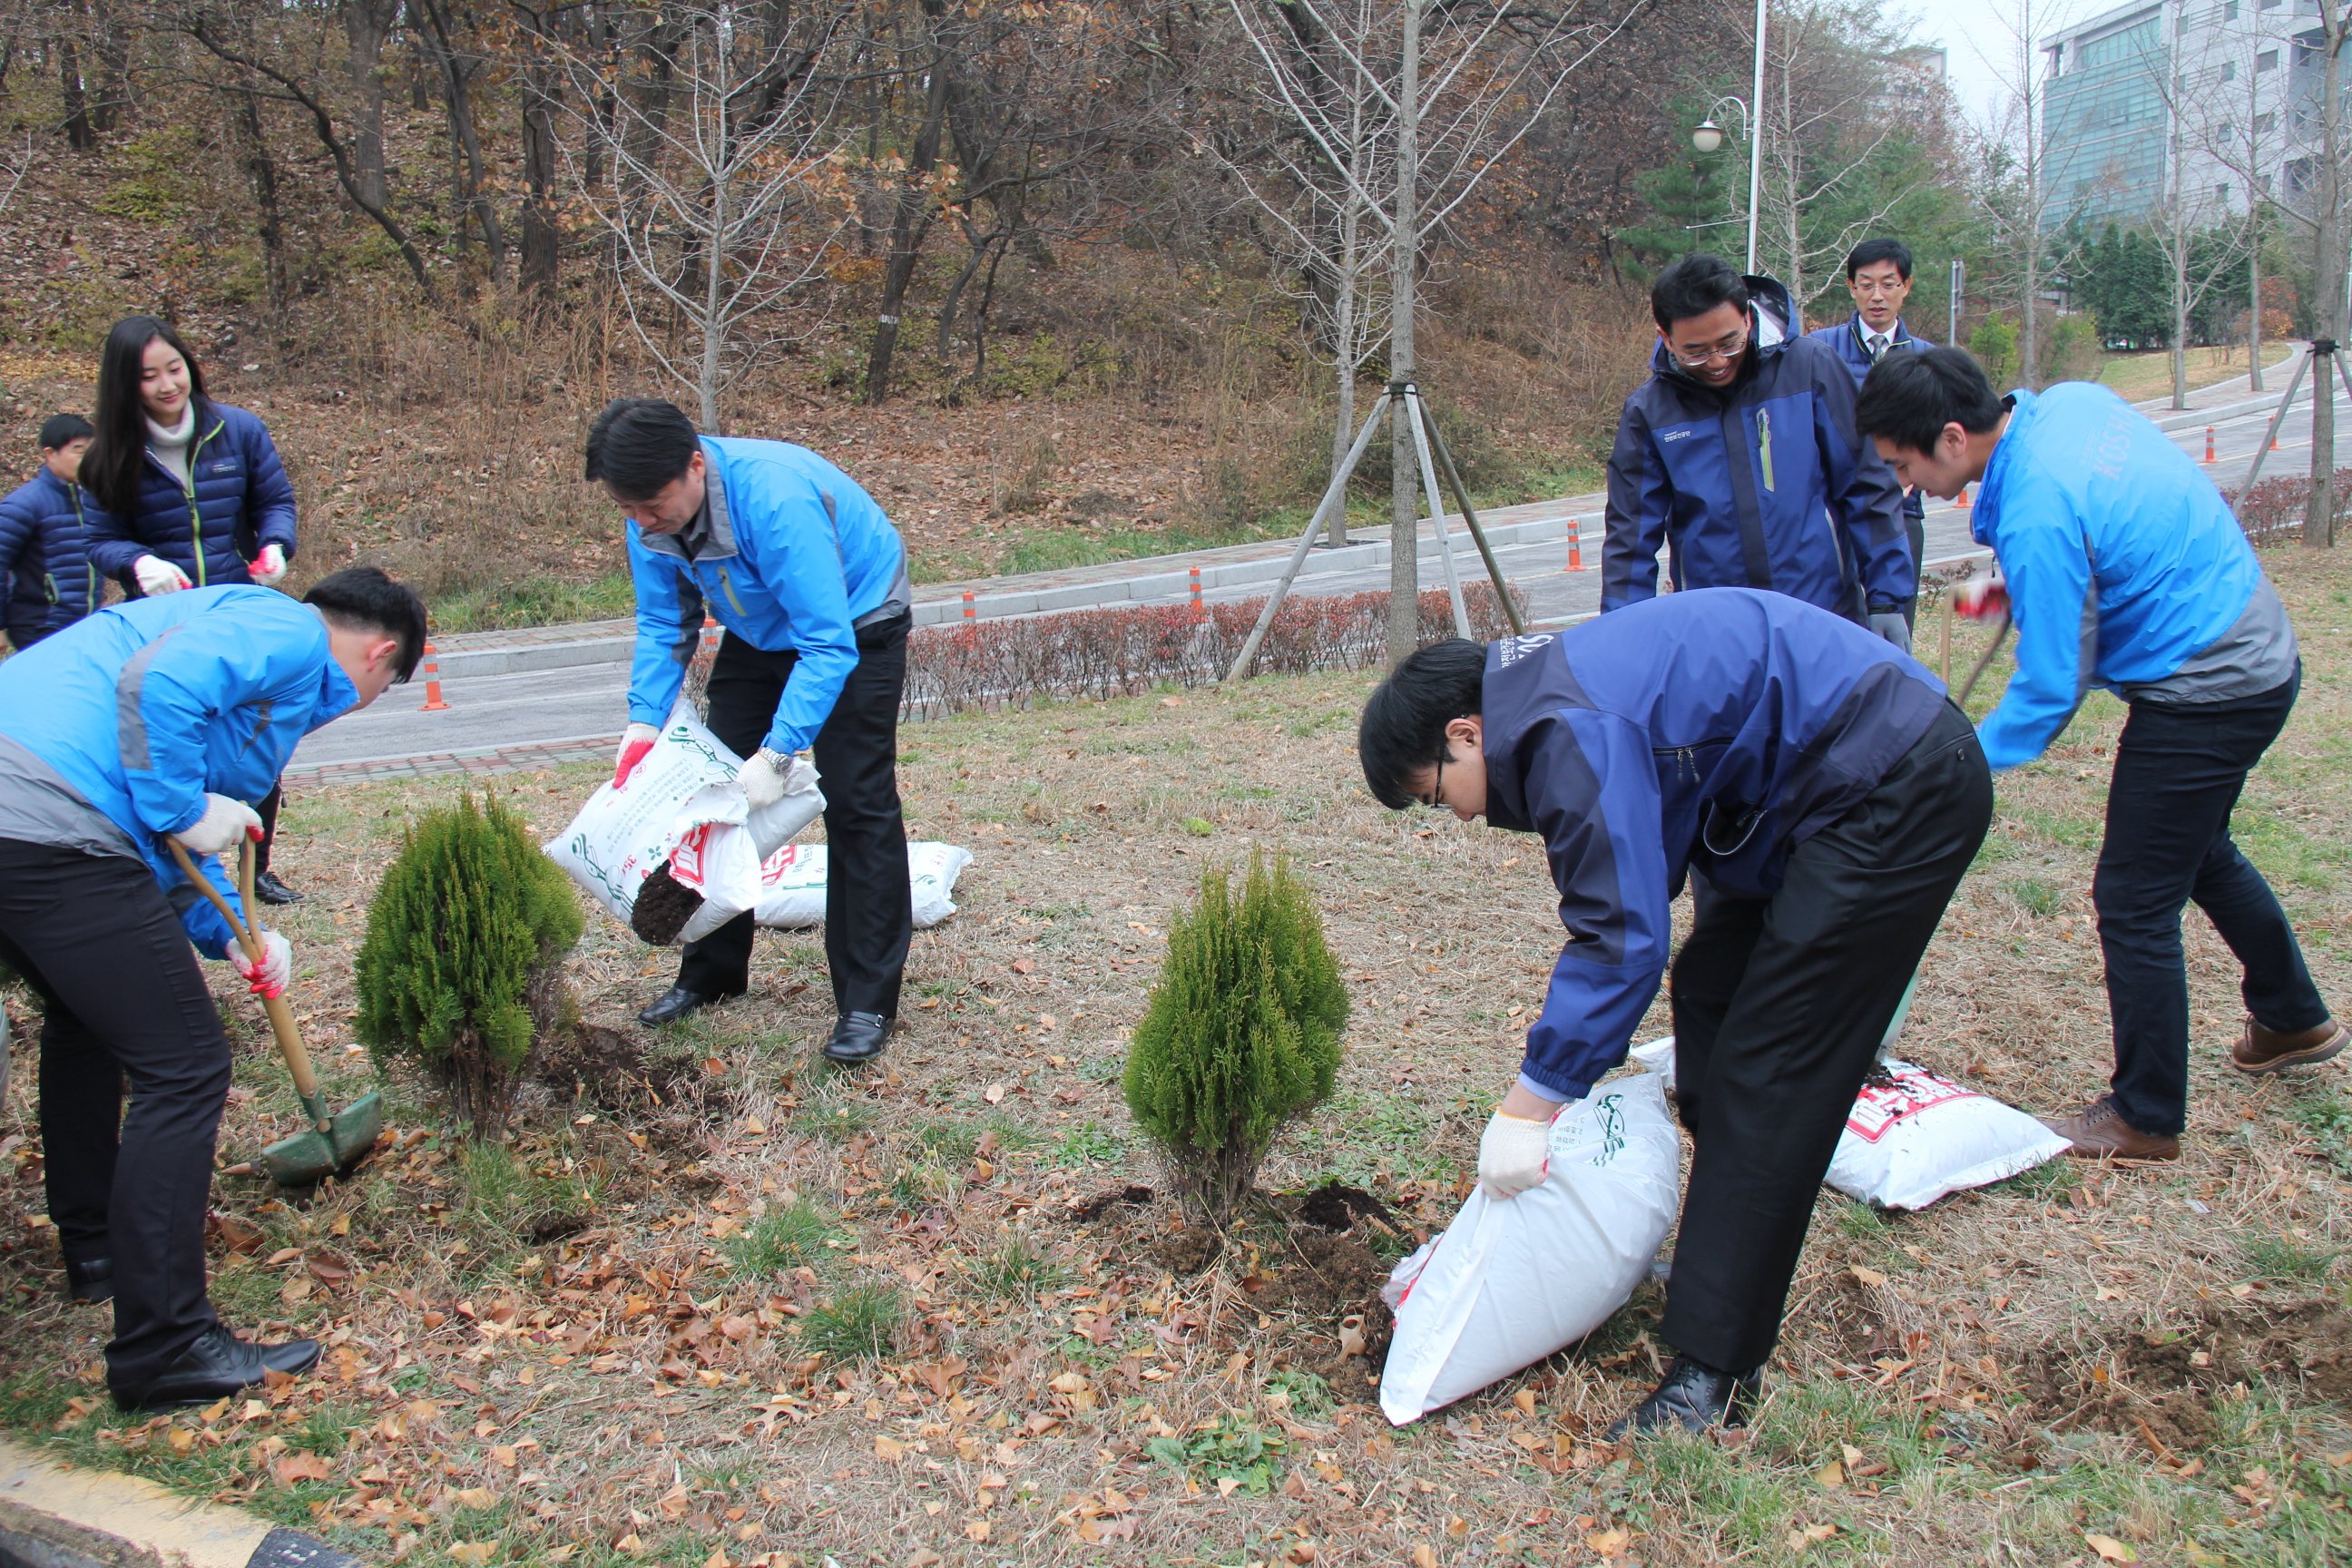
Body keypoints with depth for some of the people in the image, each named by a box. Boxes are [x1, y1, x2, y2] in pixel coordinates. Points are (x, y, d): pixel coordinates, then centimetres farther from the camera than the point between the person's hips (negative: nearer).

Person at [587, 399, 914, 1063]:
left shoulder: (776, 499, -39)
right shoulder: (652, 514, -17)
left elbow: (829, 645, -38)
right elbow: (663, 623, -4)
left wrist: (778, 752, -42)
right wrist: (644, 721, -17)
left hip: (855, 627, -7)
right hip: (760, 632, 7)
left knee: (856, 802, -14)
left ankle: (868, 1001, -7)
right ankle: (714, 971, 22)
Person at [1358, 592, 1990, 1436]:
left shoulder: (1573, 735, -21)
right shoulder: (1547, 695, 11)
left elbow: (1623, 934, -23)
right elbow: (1617, 908, 17)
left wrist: (1530, 1103, -16)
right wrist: (1566, 1072, 15)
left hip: (1896, 794, -11)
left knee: (1767, 1073, -10)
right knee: (1709, 993, 16)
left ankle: (1715, 1371, -6)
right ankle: (1722, 1266, 25)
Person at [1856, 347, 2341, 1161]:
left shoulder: (2038, 518, -30)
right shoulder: (2070, 401, -3)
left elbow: (2051, 688, -21)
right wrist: (2030, 586, 10)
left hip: (2203, 695, -10)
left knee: (2134, 903, 1)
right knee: (2200, 853, 29)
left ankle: (2147, 1118, 17)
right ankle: (2293, 1018, 49)